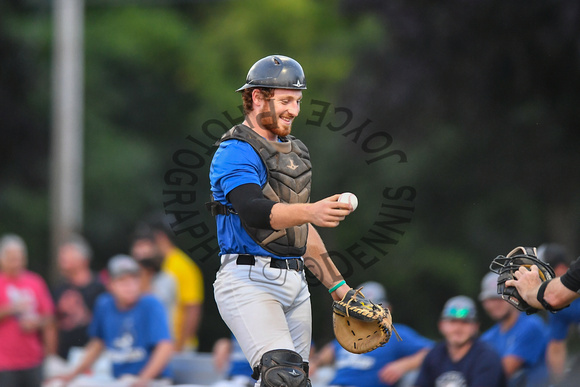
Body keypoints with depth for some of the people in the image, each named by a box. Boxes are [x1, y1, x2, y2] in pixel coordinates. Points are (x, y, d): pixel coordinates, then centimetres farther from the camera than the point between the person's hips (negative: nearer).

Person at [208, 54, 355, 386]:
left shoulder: (293, 152, 20)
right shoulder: (236, 153, -8)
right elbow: (255, 211, -28)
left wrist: (336, 285, 25)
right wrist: (311, 211, -44)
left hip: (294, 282, 9)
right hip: (249, 282, -9)